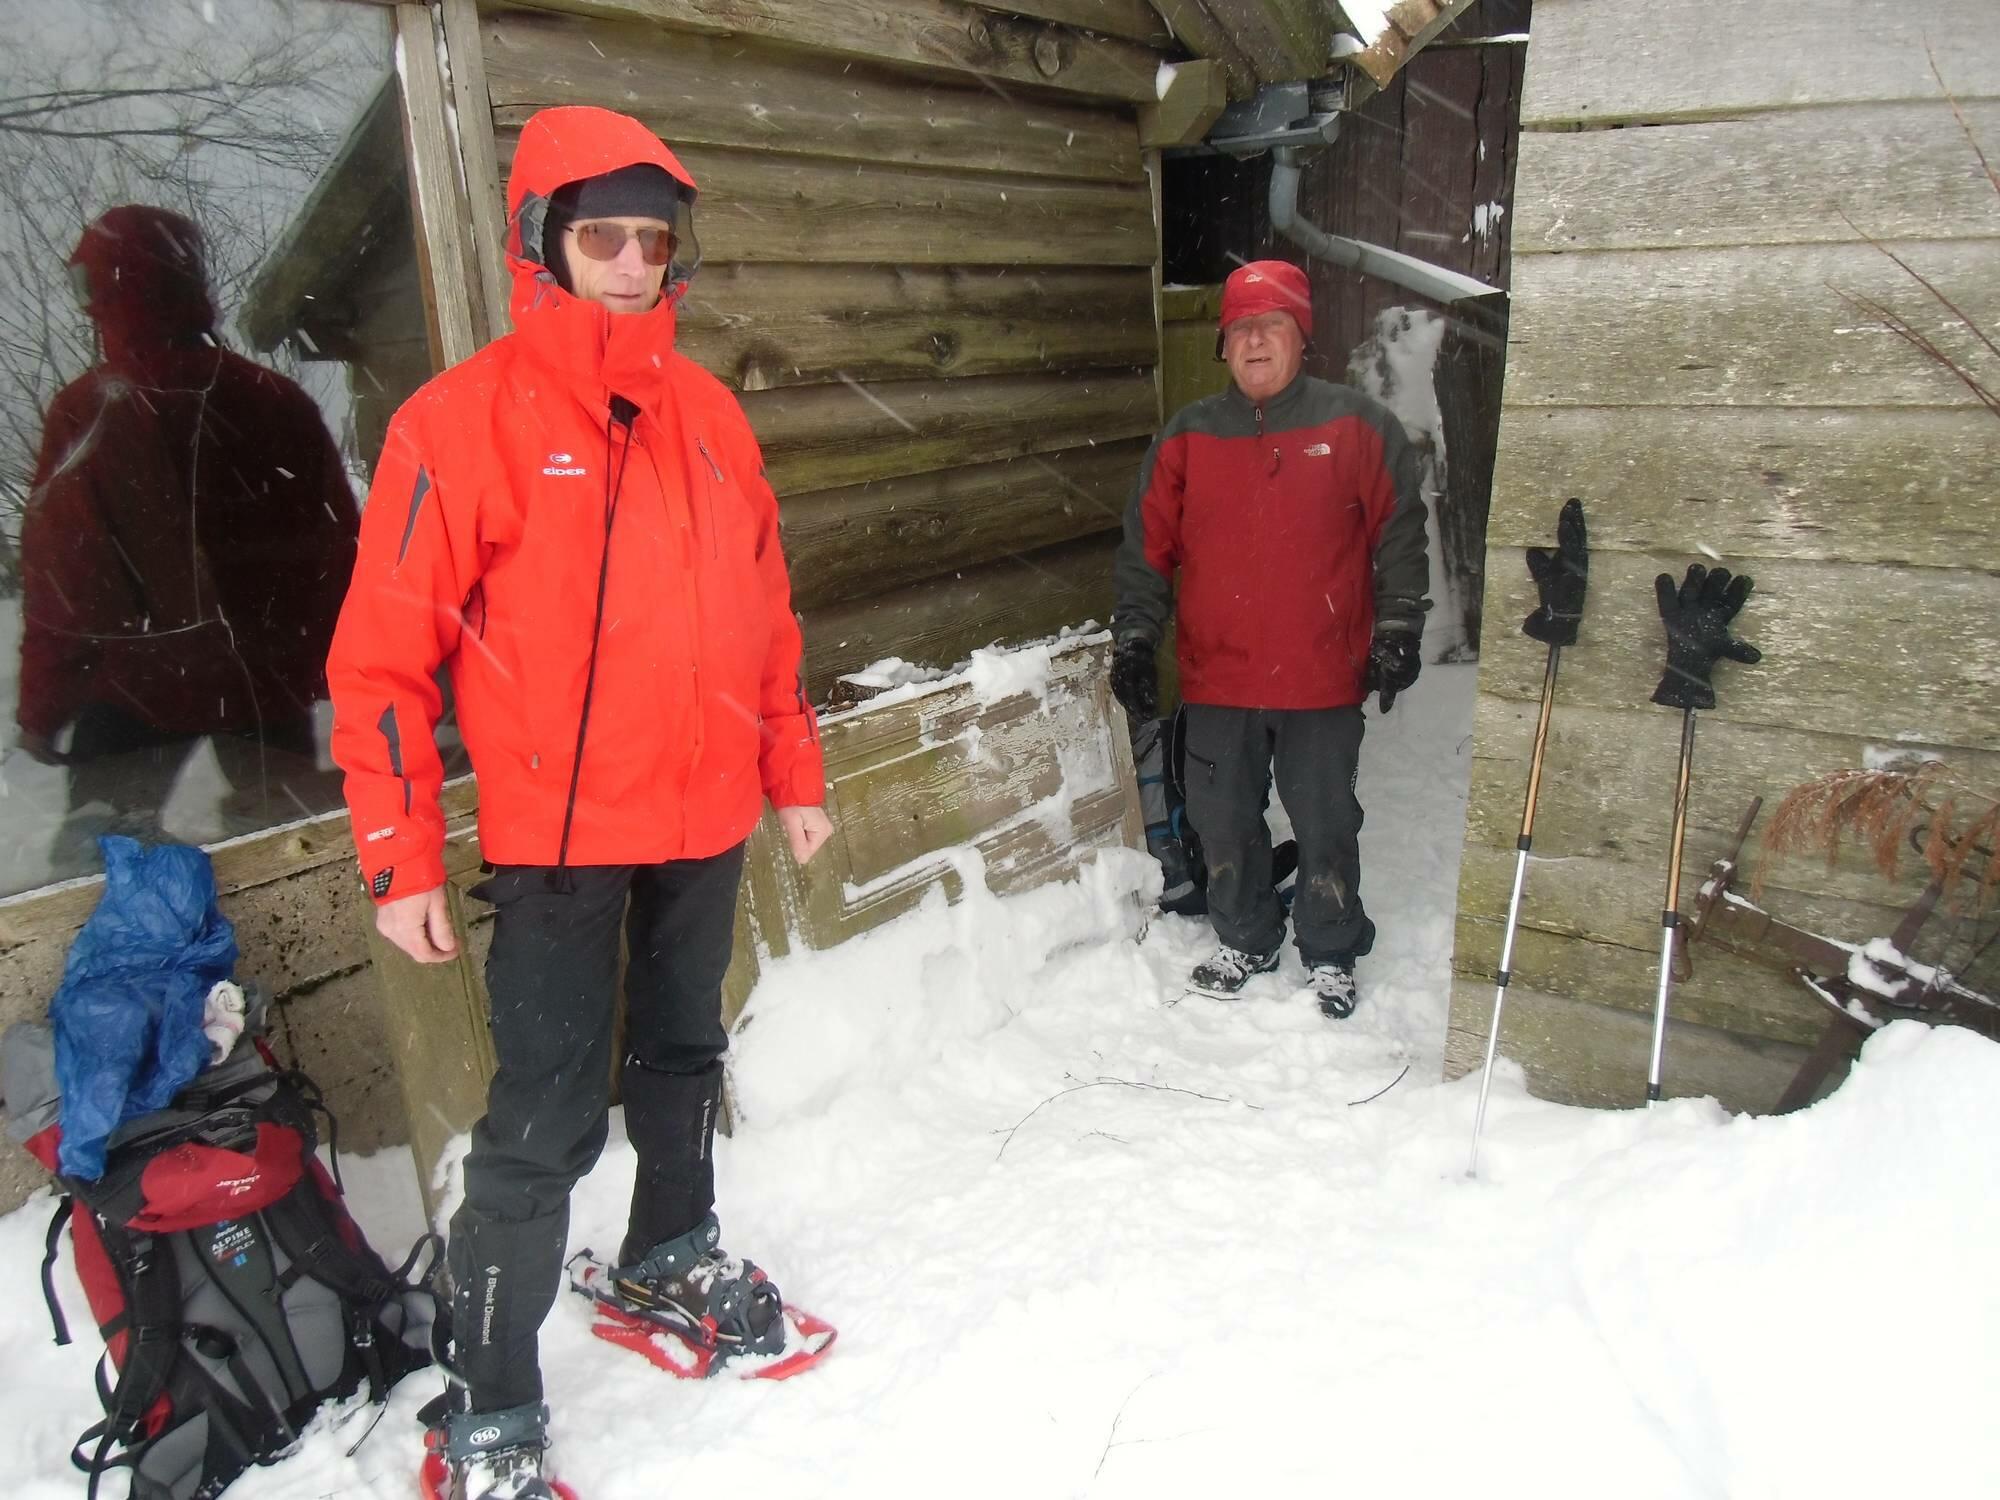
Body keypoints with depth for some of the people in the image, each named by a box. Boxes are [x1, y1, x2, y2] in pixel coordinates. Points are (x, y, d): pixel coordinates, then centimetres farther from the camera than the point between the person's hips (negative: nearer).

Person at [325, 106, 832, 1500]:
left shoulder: (708, 411, 7)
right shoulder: (465, 419, -9)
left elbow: (763, 608, 13)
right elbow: (383, 654, -9)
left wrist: (795, 773, 14)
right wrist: (403, 859, -11)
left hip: (706, 819, 5)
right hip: (559, 832, -5)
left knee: (685, 1051, 21)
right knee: (547, 1121, -1)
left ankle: (674, 1245, 46)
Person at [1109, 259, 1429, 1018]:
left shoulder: (1357, 426, 0)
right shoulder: (1187, 435, 5)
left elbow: (1399, 535, 2)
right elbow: (1146, 544, 6)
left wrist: (1396, 632, -3)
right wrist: (1133, 640, 3)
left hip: (1322, 677, -2)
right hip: (1216, 677, 2)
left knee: (1325, 826, 8)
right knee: (1223, 822, 13)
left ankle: (1330, 956, 29)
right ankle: (1245, 941, 35)